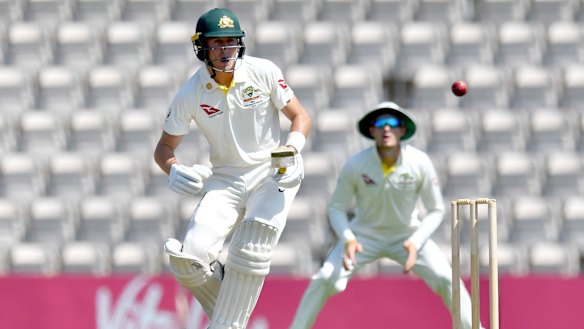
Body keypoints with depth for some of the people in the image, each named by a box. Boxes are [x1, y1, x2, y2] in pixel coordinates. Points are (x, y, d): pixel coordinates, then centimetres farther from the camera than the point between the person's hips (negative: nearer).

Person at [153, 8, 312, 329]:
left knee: (250, 254, -22)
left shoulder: (264, 72, -9)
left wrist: (293, 149, -22)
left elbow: (300, 116, -1)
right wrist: (173, 169, -21)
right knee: (189, 260, -14)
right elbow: (164, 146, 2)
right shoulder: (190, 94, -7)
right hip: (225, 180, 2)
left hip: (272, 173, -2)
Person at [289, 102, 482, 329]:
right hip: (365, 235, -1)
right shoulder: (355, 165, -20)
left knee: (447, 280, -17)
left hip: (407, 234, 1)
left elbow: (436, 211, -9)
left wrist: (415, 243, -24)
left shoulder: (420, 163, -19)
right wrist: (348, 239, -27)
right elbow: (337, 208, -9)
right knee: (326, 279, -20)